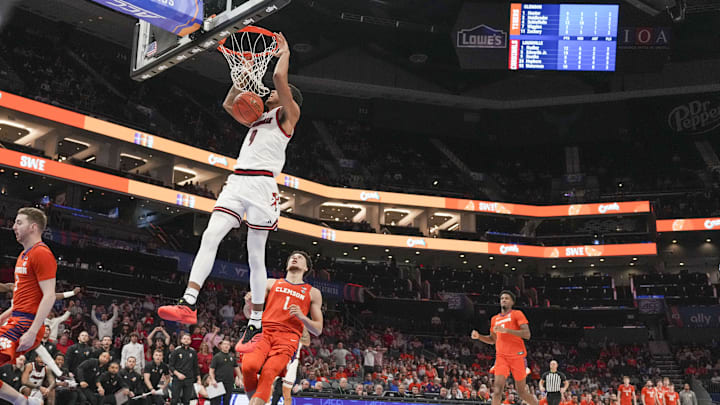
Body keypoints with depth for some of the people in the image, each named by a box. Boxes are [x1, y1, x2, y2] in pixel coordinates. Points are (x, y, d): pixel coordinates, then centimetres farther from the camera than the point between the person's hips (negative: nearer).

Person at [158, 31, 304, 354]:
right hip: (237, 182, 7)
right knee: (210, 237, -11)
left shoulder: (287, 114, 6)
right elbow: (228, 104, 38)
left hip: (262, 184, -7)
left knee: (255, 255, -4)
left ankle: (256, 326, 3)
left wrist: (285, 53, 9)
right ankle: (188, 305, -17)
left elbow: (280, 78, -8)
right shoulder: (258, 118, 28)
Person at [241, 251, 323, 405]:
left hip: (288, 337, -1)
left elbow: (318, 330, 17)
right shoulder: (271, 283, 24)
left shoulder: (313, 293, 21)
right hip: (264, 331, 1)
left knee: (268, 374, -27)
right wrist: (250, 303, -5)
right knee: (249, 366, -29)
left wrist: (302, 317, -2)